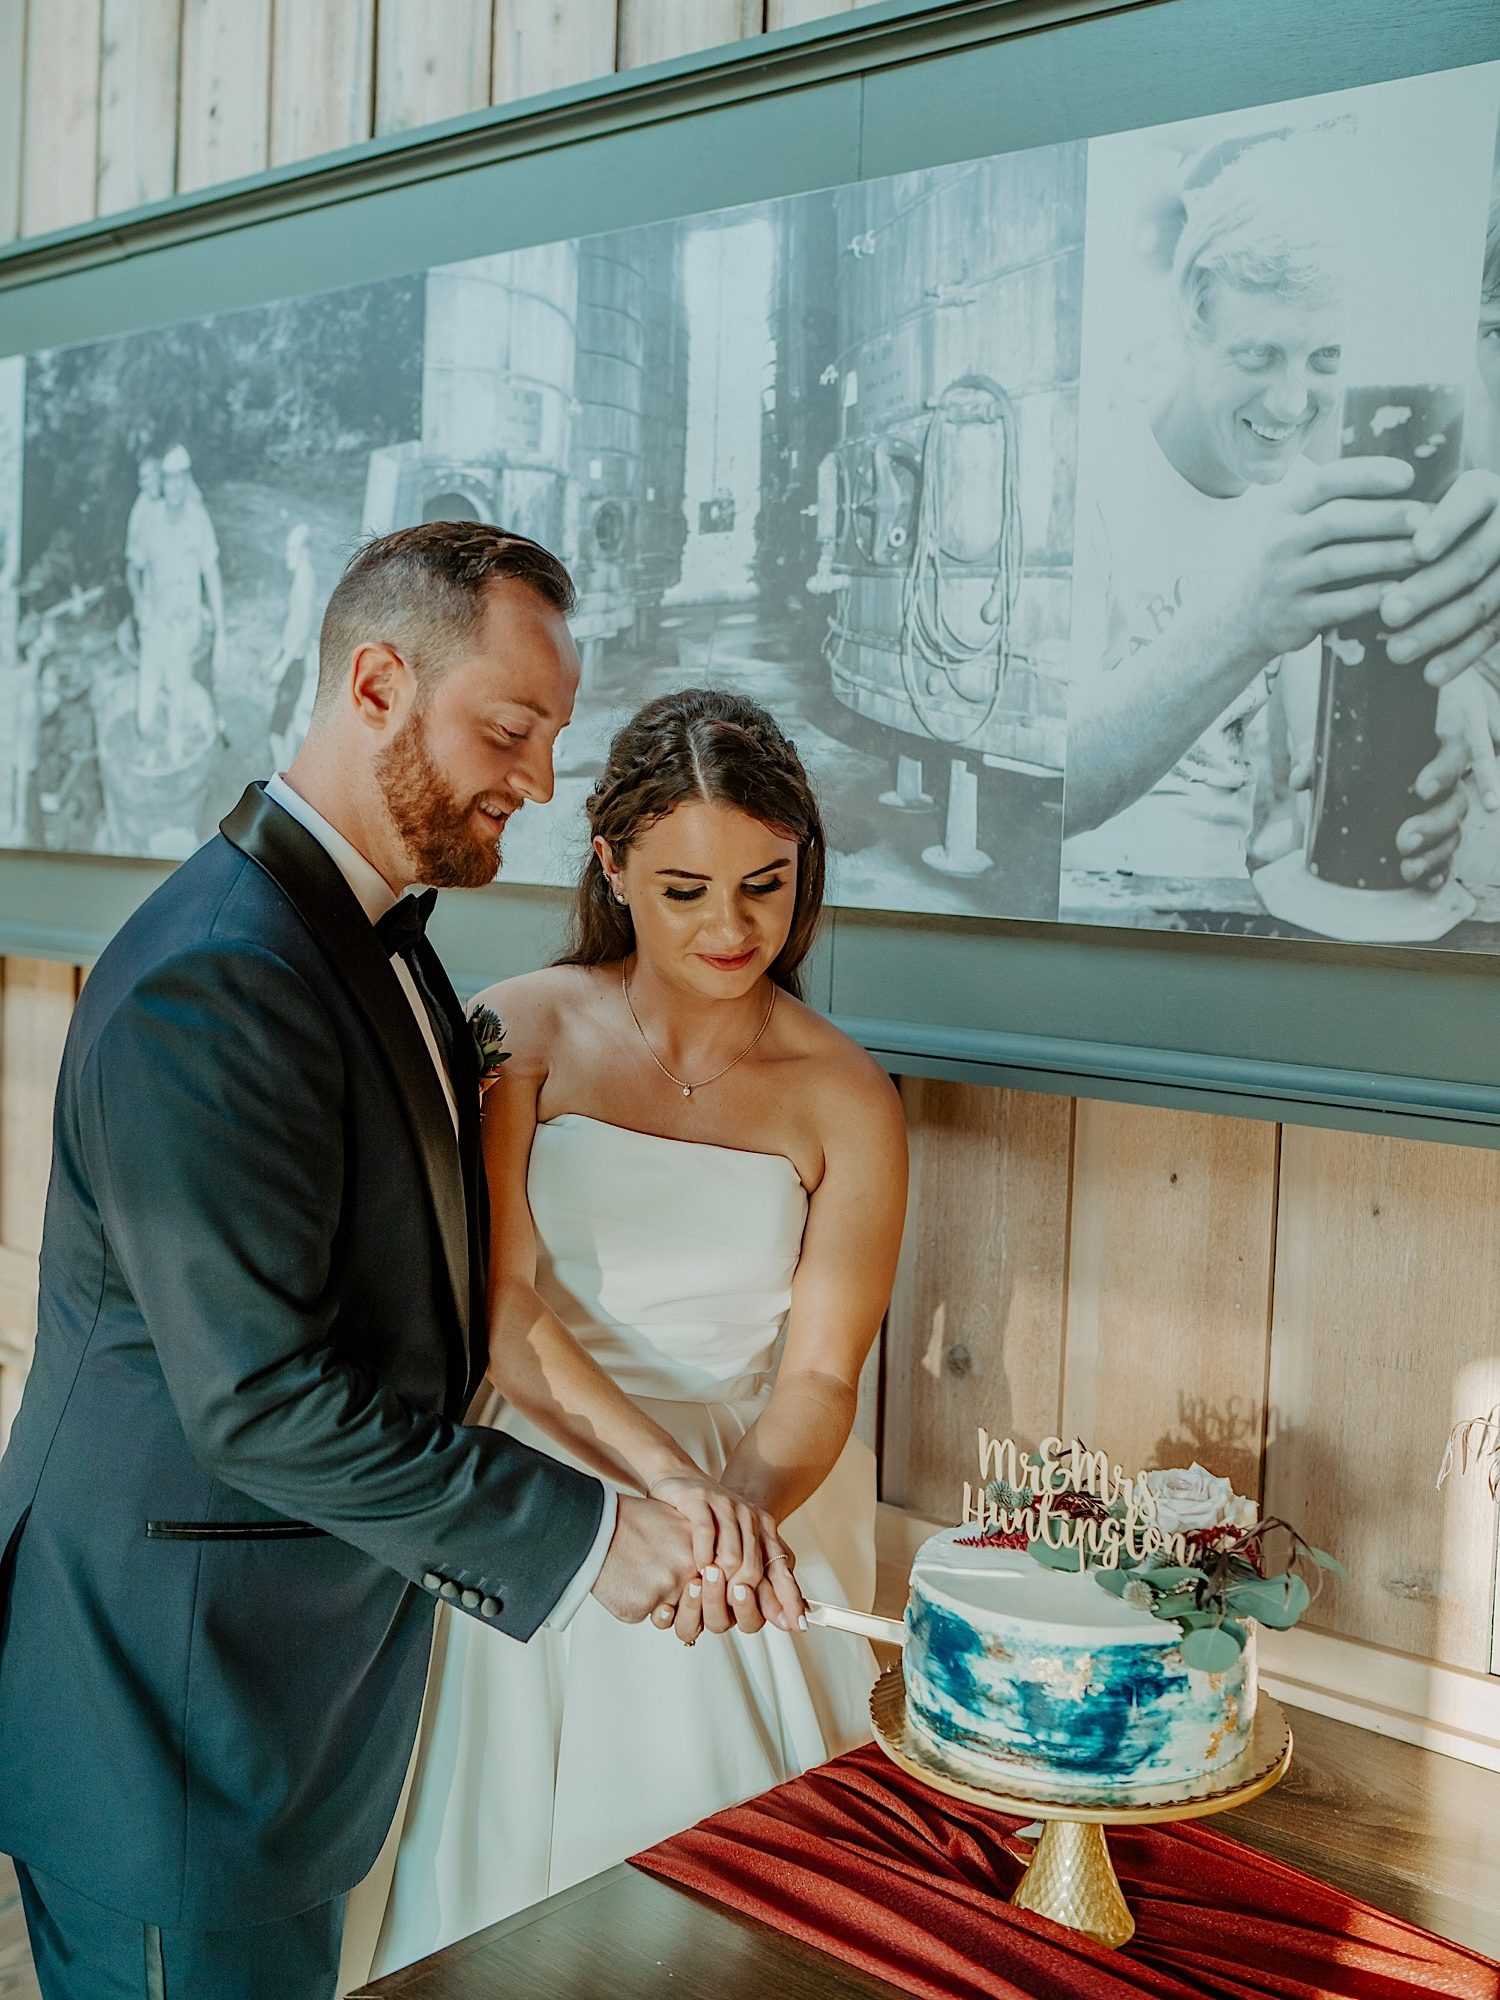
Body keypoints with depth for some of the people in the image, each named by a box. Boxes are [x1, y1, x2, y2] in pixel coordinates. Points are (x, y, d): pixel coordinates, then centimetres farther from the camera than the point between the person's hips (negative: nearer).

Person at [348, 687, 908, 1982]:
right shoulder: (524, 1033, -7)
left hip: (754, 1516, 0)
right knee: (509, 1859, 14)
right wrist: (668, 1475, -29)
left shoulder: (842, 1098, -6)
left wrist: (745, 1505, -29)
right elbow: (499, 1303, -15)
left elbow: (820, 1375, -8)